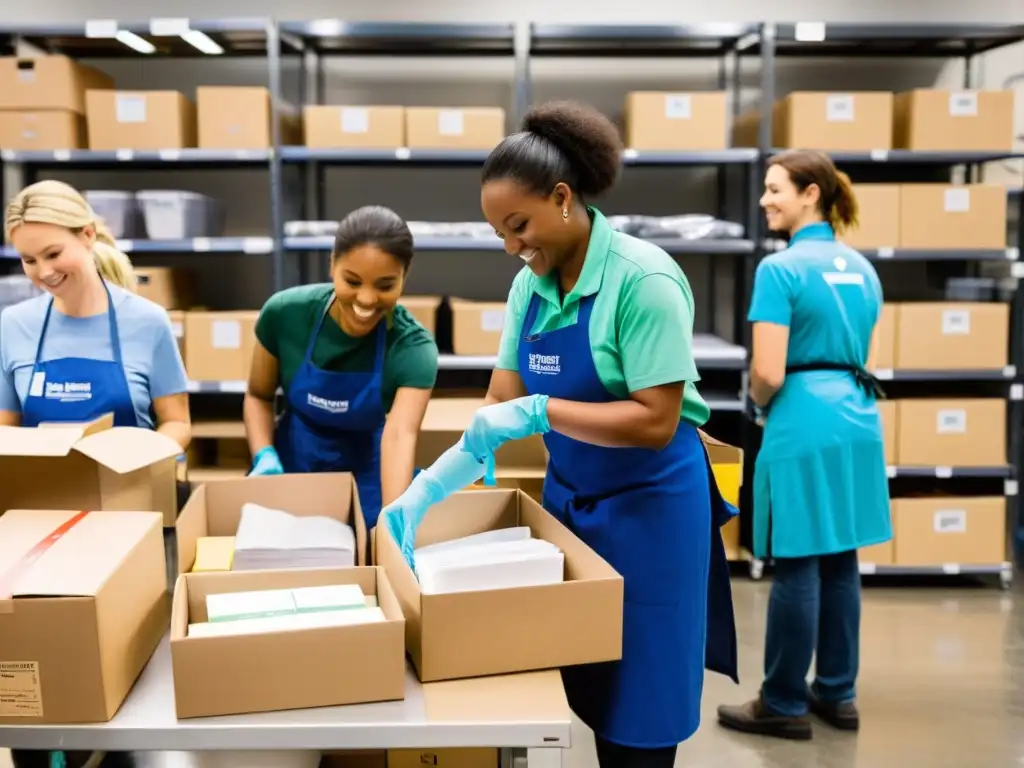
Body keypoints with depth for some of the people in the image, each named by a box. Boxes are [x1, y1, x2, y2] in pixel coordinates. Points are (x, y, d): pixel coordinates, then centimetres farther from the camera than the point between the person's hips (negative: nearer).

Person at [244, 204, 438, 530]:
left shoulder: (413, 347, -24)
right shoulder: (285, 312, -18)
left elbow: (400, 434, -39)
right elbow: (259, 395, -2)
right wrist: (264, 456, -20)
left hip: (364, 477, -1)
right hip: (290, 466, 2)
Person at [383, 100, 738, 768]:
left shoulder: (643, 279, -21)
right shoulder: (530, 287, 0)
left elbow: (657, 423, -23)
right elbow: (499, 407, 1)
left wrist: (540, 411, -28)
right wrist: (429, 487, -10)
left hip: (649, 507, -6)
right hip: (568, 500, 6)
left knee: (636, 698, 7)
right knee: (585, 687, 16)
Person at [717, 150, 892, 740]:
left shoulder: (781, 268, -13)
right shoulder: (862, 269, 12)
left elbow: (768, 372, -17)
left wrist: (762, 405, 2)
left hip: (804, 425, -8)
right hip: (858, 422, 8)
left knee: (797, 567, 1)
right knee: (840, 561, 14)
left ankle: (785, 705, 13)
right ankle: (837, 694, 25)